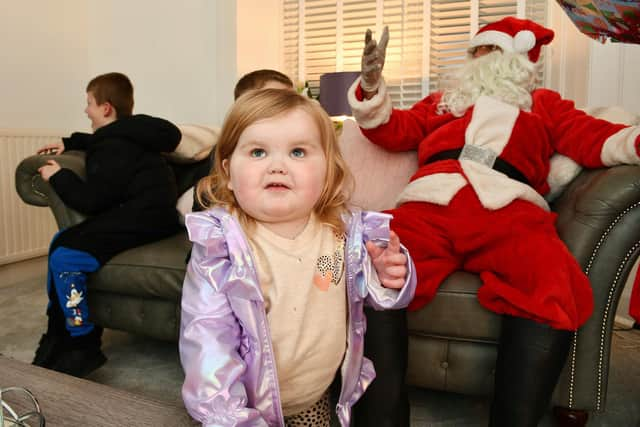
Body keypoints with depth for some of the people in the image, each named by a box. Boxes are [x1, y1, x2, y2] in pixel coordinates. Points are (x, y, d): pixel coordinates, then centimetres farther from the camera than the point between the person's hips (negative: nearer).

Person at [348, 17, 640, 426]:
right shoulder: (442, 101, 37)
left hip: (509, 208, 0)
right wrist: (371, 89, 5)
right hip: (429, 204, 1)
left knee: (555, 296, -34)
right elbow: (394, 131, 25)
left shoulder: (544, 104, 35)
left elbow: (595, 139, 22)